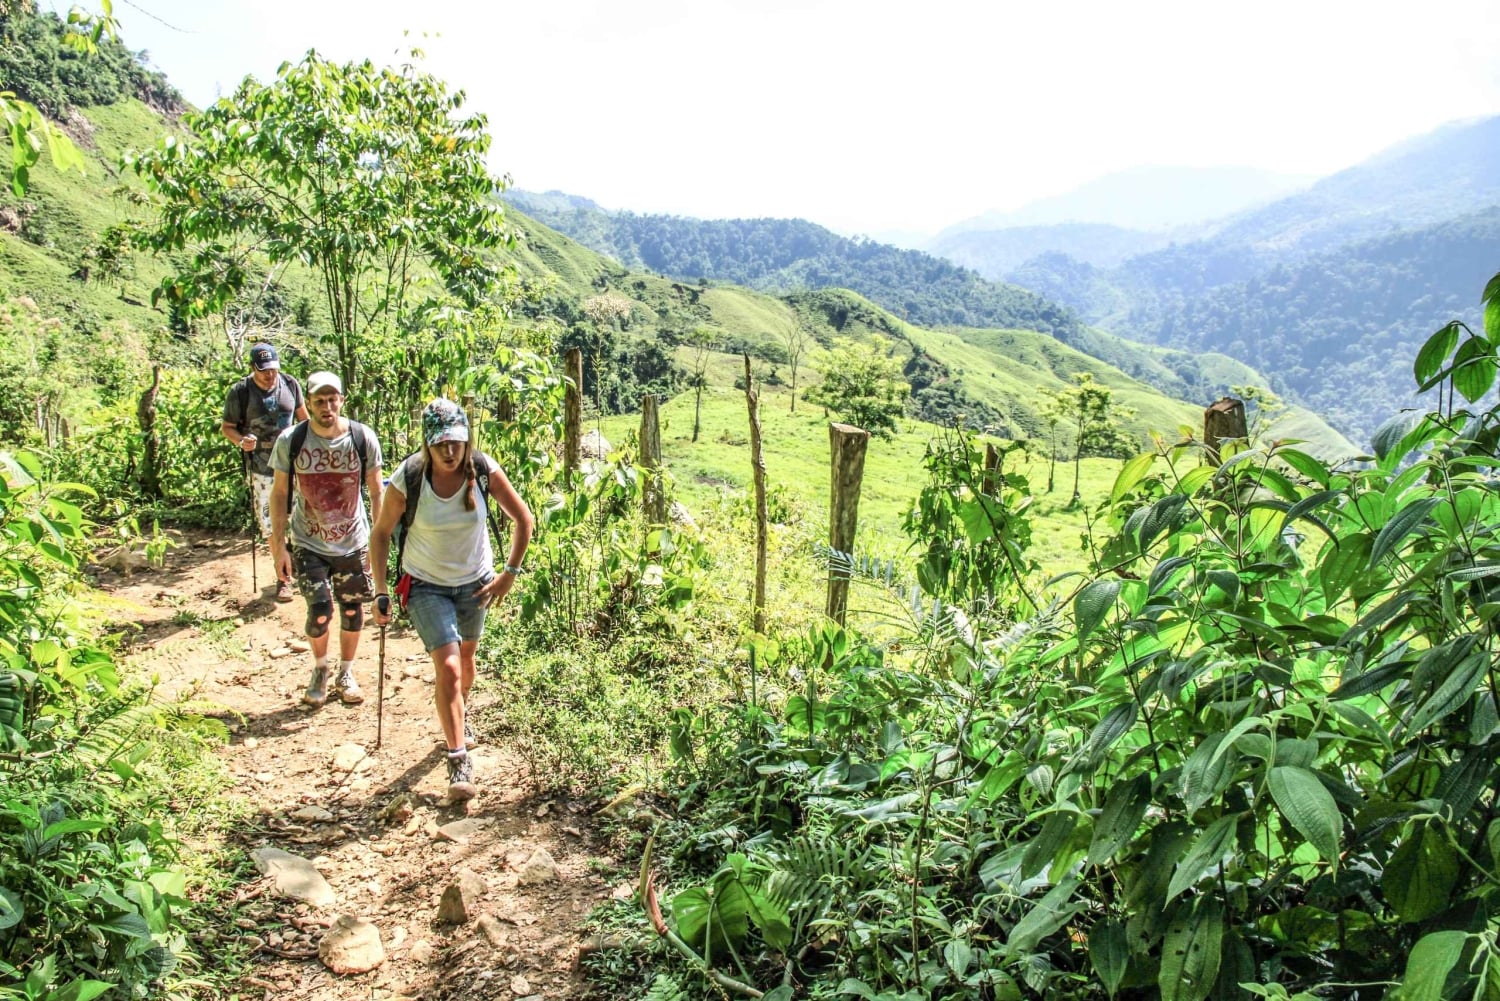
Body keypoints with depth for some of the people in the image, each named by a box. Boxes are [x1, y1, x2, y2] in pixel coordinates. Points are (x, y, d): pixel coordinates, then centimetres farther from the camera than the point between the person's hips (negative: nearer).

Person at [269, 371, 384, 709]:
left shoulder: (363, 438, -11)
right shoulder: (291, 441, -12)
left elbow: (376, 491, -1)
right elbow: (280, 493, -3)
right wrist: (279, 544, -5)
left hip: (353, 542, 1)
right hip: (308, 544, -1)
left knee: (352, 610, 10)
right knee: (320, 611, -9)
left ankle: (346, 673, 34)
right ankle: (320, 669, 22)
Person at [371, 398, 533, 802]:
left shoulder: (483, 470, -20)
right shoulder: (408, 479, -23)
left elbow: (523, 519, -7)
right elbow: (381, 533, -8)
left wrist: (510, 573, -9)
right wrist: (381, 592, -9)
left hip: (475, 582, 3)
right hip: (427, 586, -2)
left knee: (466, 658, 22)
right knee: (448, 667, -14)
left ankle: (460, 714, 53)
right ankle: (459, 761, -3)